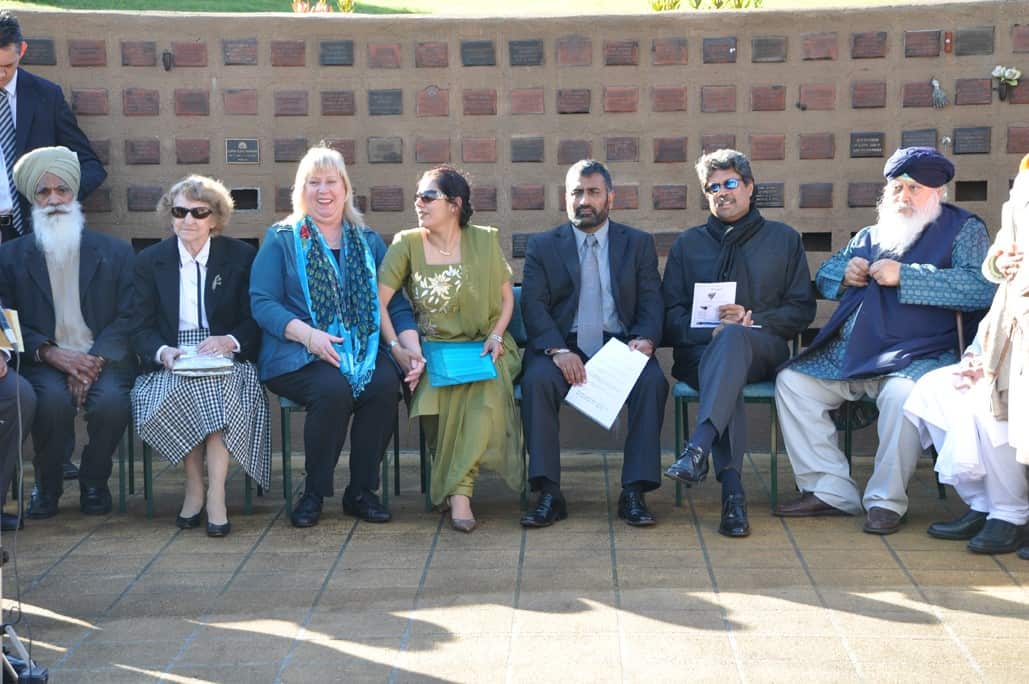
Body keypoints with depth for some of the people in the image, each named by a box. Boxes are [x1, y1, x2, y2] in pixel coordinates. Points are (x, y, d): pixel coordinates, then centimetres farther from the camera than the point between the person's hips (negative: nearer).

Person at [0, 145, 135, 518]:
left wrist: (95, 361, -15)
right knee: (53, 398, -33)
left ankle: (94, 482, -3)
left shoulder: (115, 252, 9)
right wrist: (52, 354, -14)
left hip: (103, 358, 0)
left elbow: (128, 318, 2)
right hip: (44, 362, 0)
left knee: (112, 399, -32)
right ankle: (47, 485, -7)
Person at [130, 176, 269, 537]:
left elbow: (256, 321, 4)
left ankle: (211, 493, -31)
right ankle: (197, 488, -21)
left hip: (226, 360, -1)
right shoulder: (150, 260, 10)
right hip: (170, 364, 1)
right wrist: (163, 352, -16)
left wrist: (229, 341, -18)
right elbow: (140, 328, 6)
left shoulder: (241, 256, 6)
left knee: (214, 387, -35)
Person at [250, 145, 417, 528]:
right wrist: (308, 334, -19)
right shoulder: (281, 240, 10)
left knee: (385, 385, -30)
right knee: (334, 389, -34)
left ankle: (361, 492, -13)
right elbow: (261, 303, -2)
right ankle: (314, 492, -13)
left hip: (363, 350, 3)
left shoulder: (369, 242, 19)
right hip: (297, 355, -3)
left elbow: (396, 303, 13)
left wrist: (412, 348, -6)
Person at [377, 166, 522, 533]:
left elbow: (507, 298, 12)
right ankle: (457, 486, -16)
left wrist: (496, 336, -6)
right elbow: (378, 301, -5)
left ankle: (457, 488, -27)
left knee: (487, 390, -33)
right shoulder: (406, 244, 2)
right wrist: (398, 350, -16)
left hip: (481, 348, 0)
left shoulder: (484, 241, 5)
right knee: (434, 391, -34)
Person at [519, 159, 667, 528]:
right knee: (537, 380, -32)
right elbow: (533, 305, 0)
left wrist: (645, 339, -17)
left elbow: (652, 303, 6)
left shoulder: (639, 244, 14)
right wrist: (558, 350, -18)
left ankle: (634, 492, -26)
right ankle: (549, 494, -28)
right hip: (562, 346, 0)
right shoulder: (542, 246, 12)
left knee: (653, 381, -30)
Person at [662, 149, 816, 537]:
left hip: (763, 349, -1)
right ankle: (732, 491, -48)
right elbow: (672, 315, 9)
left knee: (733, 338, -38)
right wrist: (711, 330, -12)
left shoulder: (784, 239, 16)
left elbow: (802, 310, 8)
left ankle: (698, 448, -55)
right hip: (701, 351, 1)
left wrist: (752, 320, -10)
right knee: (722, 371, -37)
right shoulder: (687, 244, 19)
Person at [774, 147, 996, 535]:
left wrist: (905, 277, -18)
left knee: (902, 393, -37)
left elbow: (981, 289, -14)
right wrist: (844, 273, 1)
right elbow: (824, 276, 26)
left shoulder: (963, 230, 4)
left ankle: (886, 500, -20)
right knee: (792, 381, -12)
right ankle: (831, 491, -11)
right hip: (849, 354, 6)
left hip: (919, 355, -6)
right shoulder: (871, 235, 23)